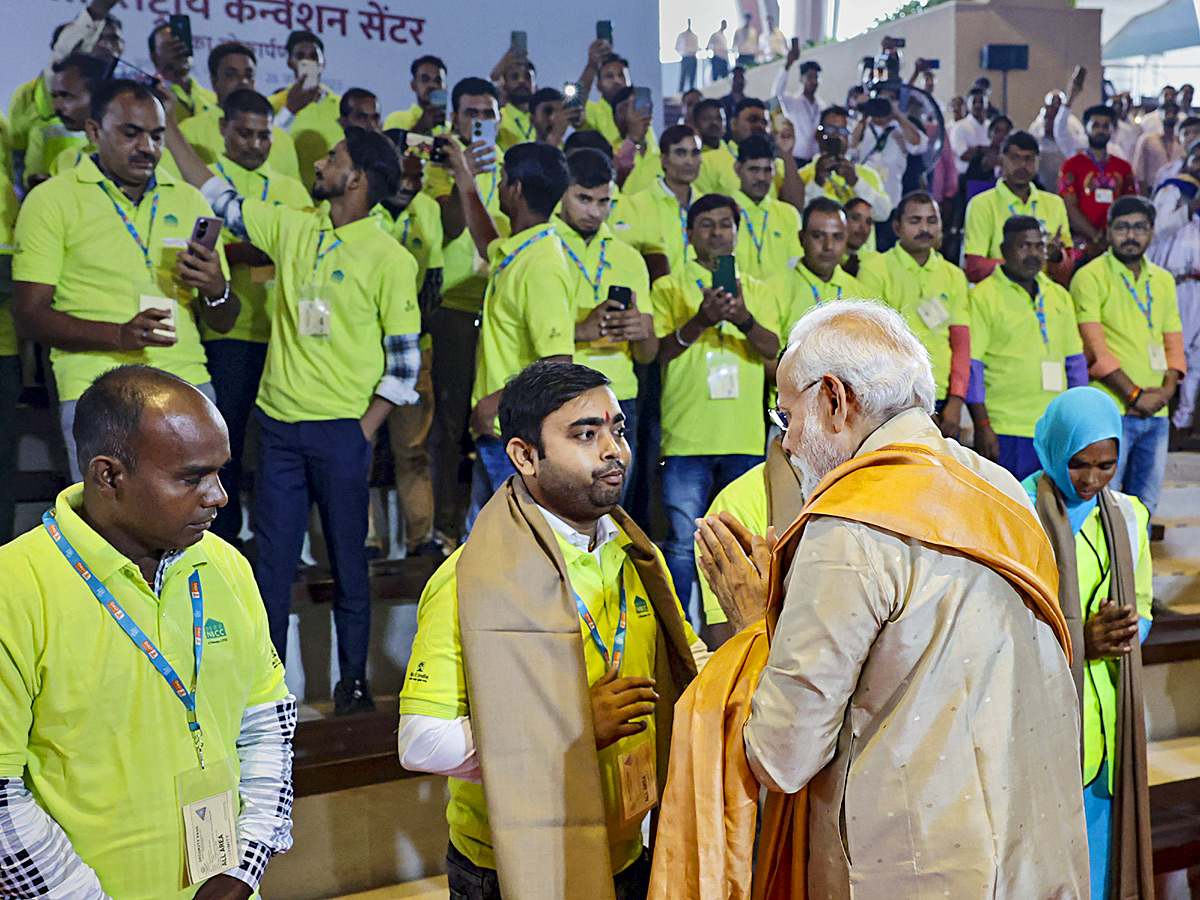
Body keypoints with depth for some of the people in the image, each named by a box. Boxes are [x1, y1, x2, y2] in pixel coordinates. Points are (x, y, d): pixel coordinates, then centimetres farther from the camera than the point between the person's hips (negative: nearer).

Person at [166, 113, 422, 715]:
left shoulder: (389, 259, -7)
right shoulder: (292, 228, 8)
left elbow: (404, 359, -6)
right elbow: (217, 197, 17)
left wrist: (365, 431, -10)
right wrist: (168, 128, 16)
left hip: (340, 429, -4)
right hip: (279, 422, 4)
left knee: (348, 560, 7)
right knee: (273, 559, 9)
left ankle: (353, 679, 22)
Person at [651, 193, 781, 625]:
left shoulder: (757, 290, 17)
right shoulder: (669, 288, 9)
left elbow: (773, 349, 1)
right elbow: (658, 352, -2)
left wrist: (745, 318, -19)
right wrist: (700, 320, -19)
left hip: (745, 437, 3)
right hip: (687, 434, -2)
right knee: (684, 539, -4)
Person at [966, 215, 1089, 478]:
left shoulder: (1059, 296, 16)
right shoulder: (982, 296, -3)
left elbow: (1075, 362, 20)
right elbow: (971, 366, -7)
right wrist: (982, 425, -12)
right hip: (1005, 430, -5)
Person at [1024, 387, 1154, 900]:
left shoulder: (1127, 517, 8)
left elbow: (1141, 609, 17)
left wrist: (1123, 634, -6)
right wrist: (1074, 641, -20)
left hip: (1105, 718, 5)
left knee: (1095, 839, 12)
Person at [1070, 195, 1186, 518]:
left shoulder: (1163, 280, 16)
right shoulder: (1090, 277, -4)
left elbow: (1174, 343, 15)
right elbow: (1094, 349, -11)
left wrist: (1166, 390, -3)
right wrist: (1135, 395, -13)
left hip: (1155, 415, 6)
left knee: (1144, 507, 10)